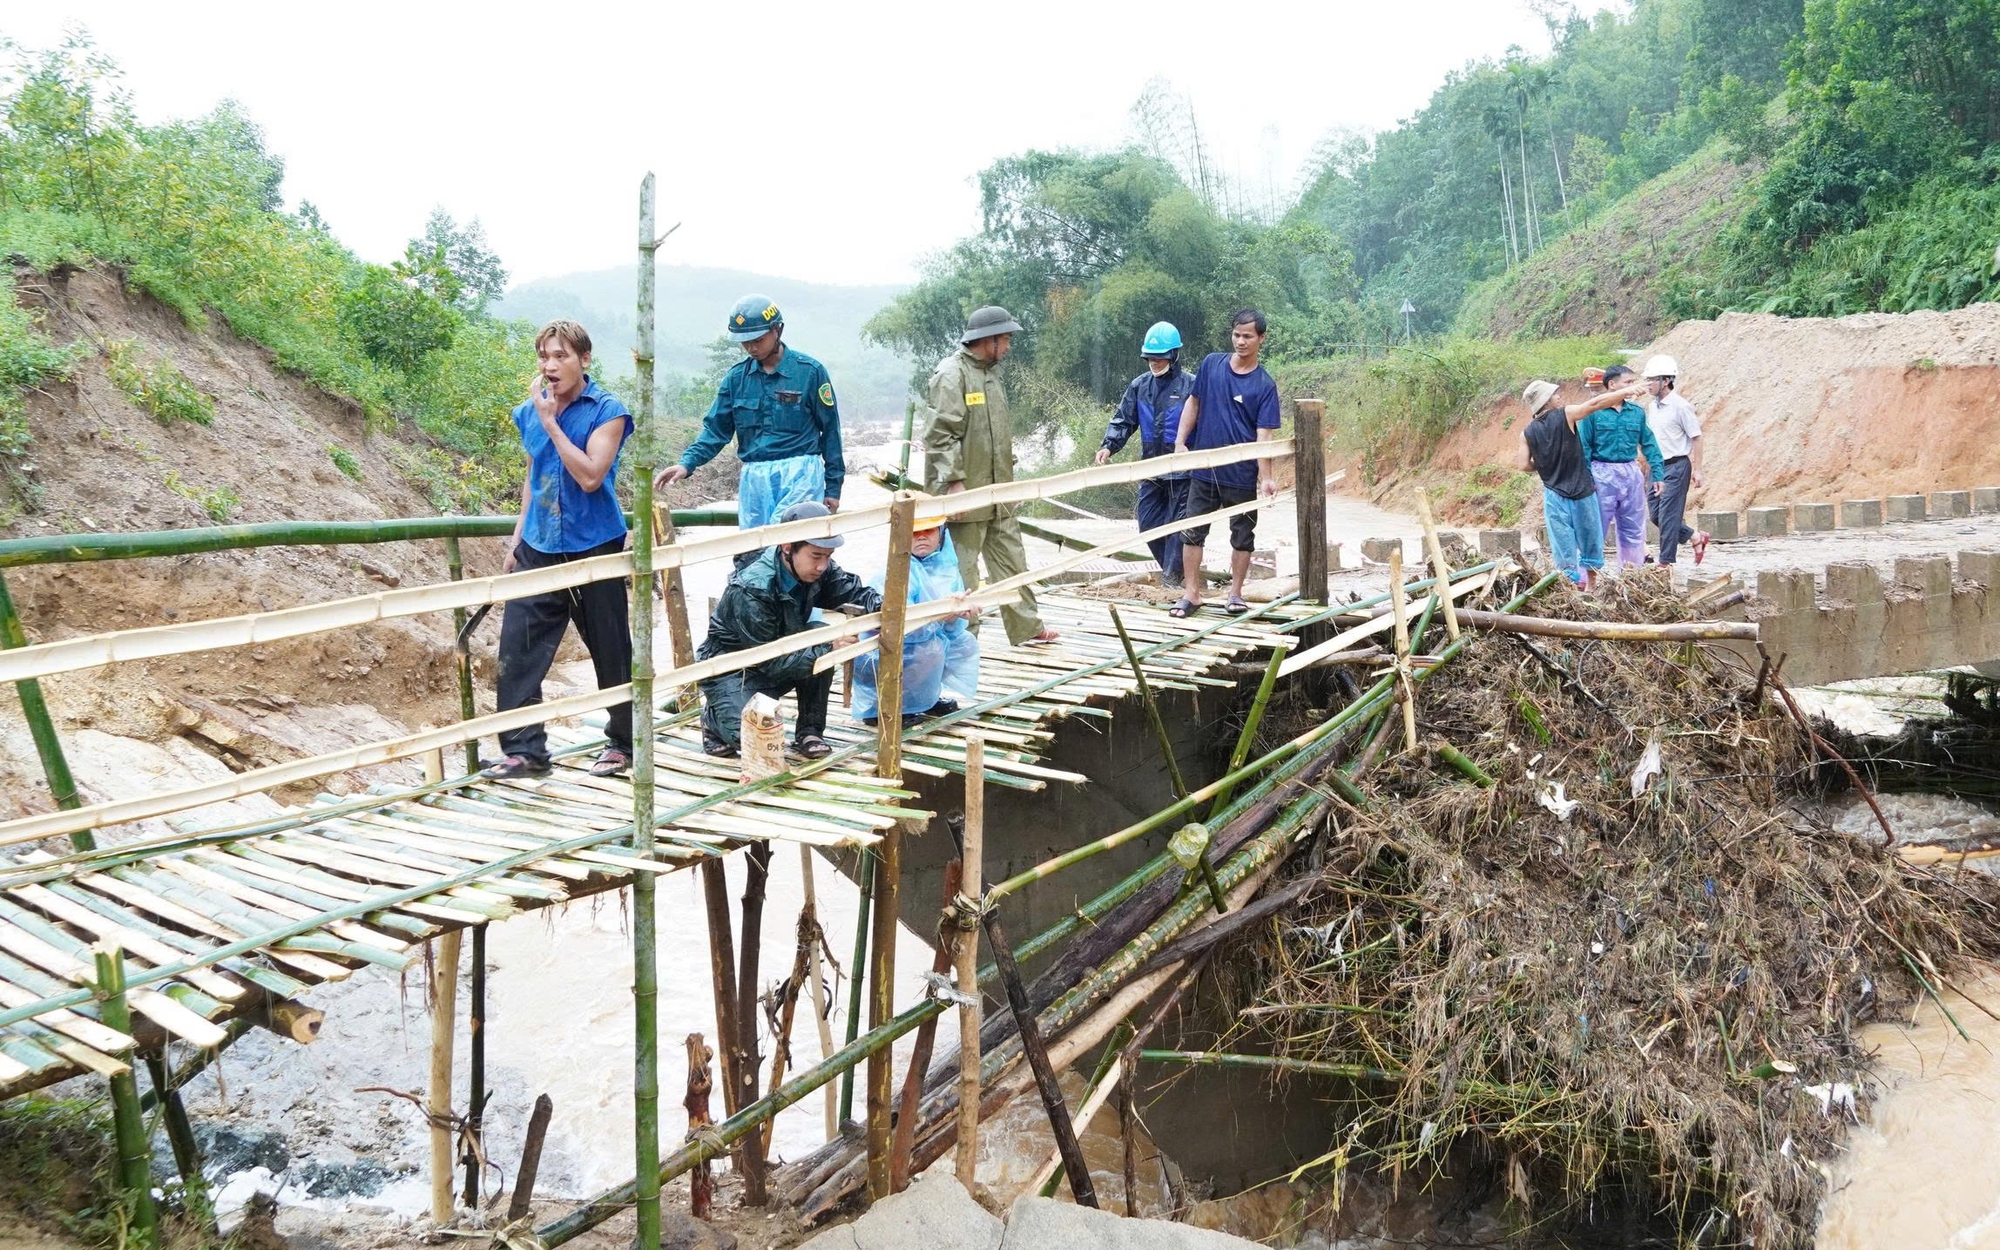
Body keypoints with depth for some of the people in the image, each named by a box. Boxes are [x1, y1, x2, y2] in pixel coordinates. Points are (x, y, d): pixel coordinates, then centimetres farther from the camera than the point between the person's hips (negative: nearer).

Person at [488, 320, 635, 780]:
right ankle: (524, 750, 4)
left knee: (611, 652, 6)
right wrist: (517, 538, 16)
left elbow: (590, 477, -19)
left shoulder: (607, 411, -8)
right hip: (539, 548, 5)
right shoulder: (530, 412, 8)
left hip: (594, 547, -5)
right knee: (517, 650, -4)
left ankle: (623, 744, 22)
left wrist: (550, 421, -19)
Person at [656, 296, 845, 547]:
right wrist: (687, 463, -8)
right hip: (754, 477, 4)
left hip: (799, 471, -4)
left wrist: (833, 486, 6)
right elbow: (716, 429, 10)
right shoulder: (737, 376, 7)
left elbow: (830, 429, 4)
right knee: (751, 550, 5)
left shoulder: (809, 371, -3)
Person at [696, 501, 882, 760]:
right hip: (732, 670, -6)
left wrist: (881, 607, -33)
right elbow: (770, 662, -30)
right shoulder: (750, 591, -32)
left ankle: (810, 731, -6)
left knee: (823, 643, -22)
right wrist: (829, 650, -39)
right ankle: (716, 719, 7)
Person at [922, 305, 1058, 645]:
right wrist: (954, 482, -24)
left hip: (998, 493, 10)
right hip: (965, 493, -10)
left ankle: (1026, 626, 26)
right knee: (962, 569, -2)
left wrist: (1008, 472, 26)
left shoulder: (990, 372, 17)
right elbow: (940, 434, -20)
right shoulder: (951, 374, -14)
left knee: (1011, 560, 16)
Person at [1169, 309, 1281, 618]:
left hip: (1242, 475, -2)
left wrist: (1266, 477, -24)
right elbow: (1194, 403, 10)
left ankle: (1235, 594, 22)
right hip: (1204, 469, 2)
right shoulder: (1211, 364, 0)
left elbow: (1263, 435, -14)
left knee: (1242, 535, 8)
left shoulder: (1264, 385, -9)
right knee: (1192, 531, 5)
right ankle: (1191, 594, 13)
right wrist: (1180, 443, 1)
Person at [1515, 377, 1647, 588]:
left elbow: (1525, 465, -4)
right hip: (1582, 491, -1)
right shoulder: (1566, 415, -8)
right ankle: (1591, 583, 22)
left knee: (1563, 545, 5)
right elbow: (1596, 403, -12)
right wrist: (1627, 391, -8)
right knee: (1590, 541, 14)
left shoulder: (1527, 433, -1)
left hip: (1554, 495, 1)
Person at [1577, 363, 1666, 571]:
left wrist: (1657, 474, 7)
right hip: (1602, 475, -4)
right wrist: (1586, 479, -11)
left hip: (1631, 475, 5)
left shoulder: (1637, 412, 7)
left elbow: (1649, 445, 11)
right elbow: (1584, 447, -6)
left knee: (1634, 530, 10)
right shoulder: (1593, 412, -6)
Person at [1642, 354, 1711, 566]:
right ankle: (1696, 537, 27)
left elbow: (1696, 437, -10)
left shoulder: (1681, 406, -12)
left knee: (1668, 515, -6)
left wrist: (1697, 470, -13)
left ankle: (1666, 562, 0)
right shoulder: (1653, 407, 11)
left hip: (1677, 467, -8)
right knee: (1656, 515, 10)